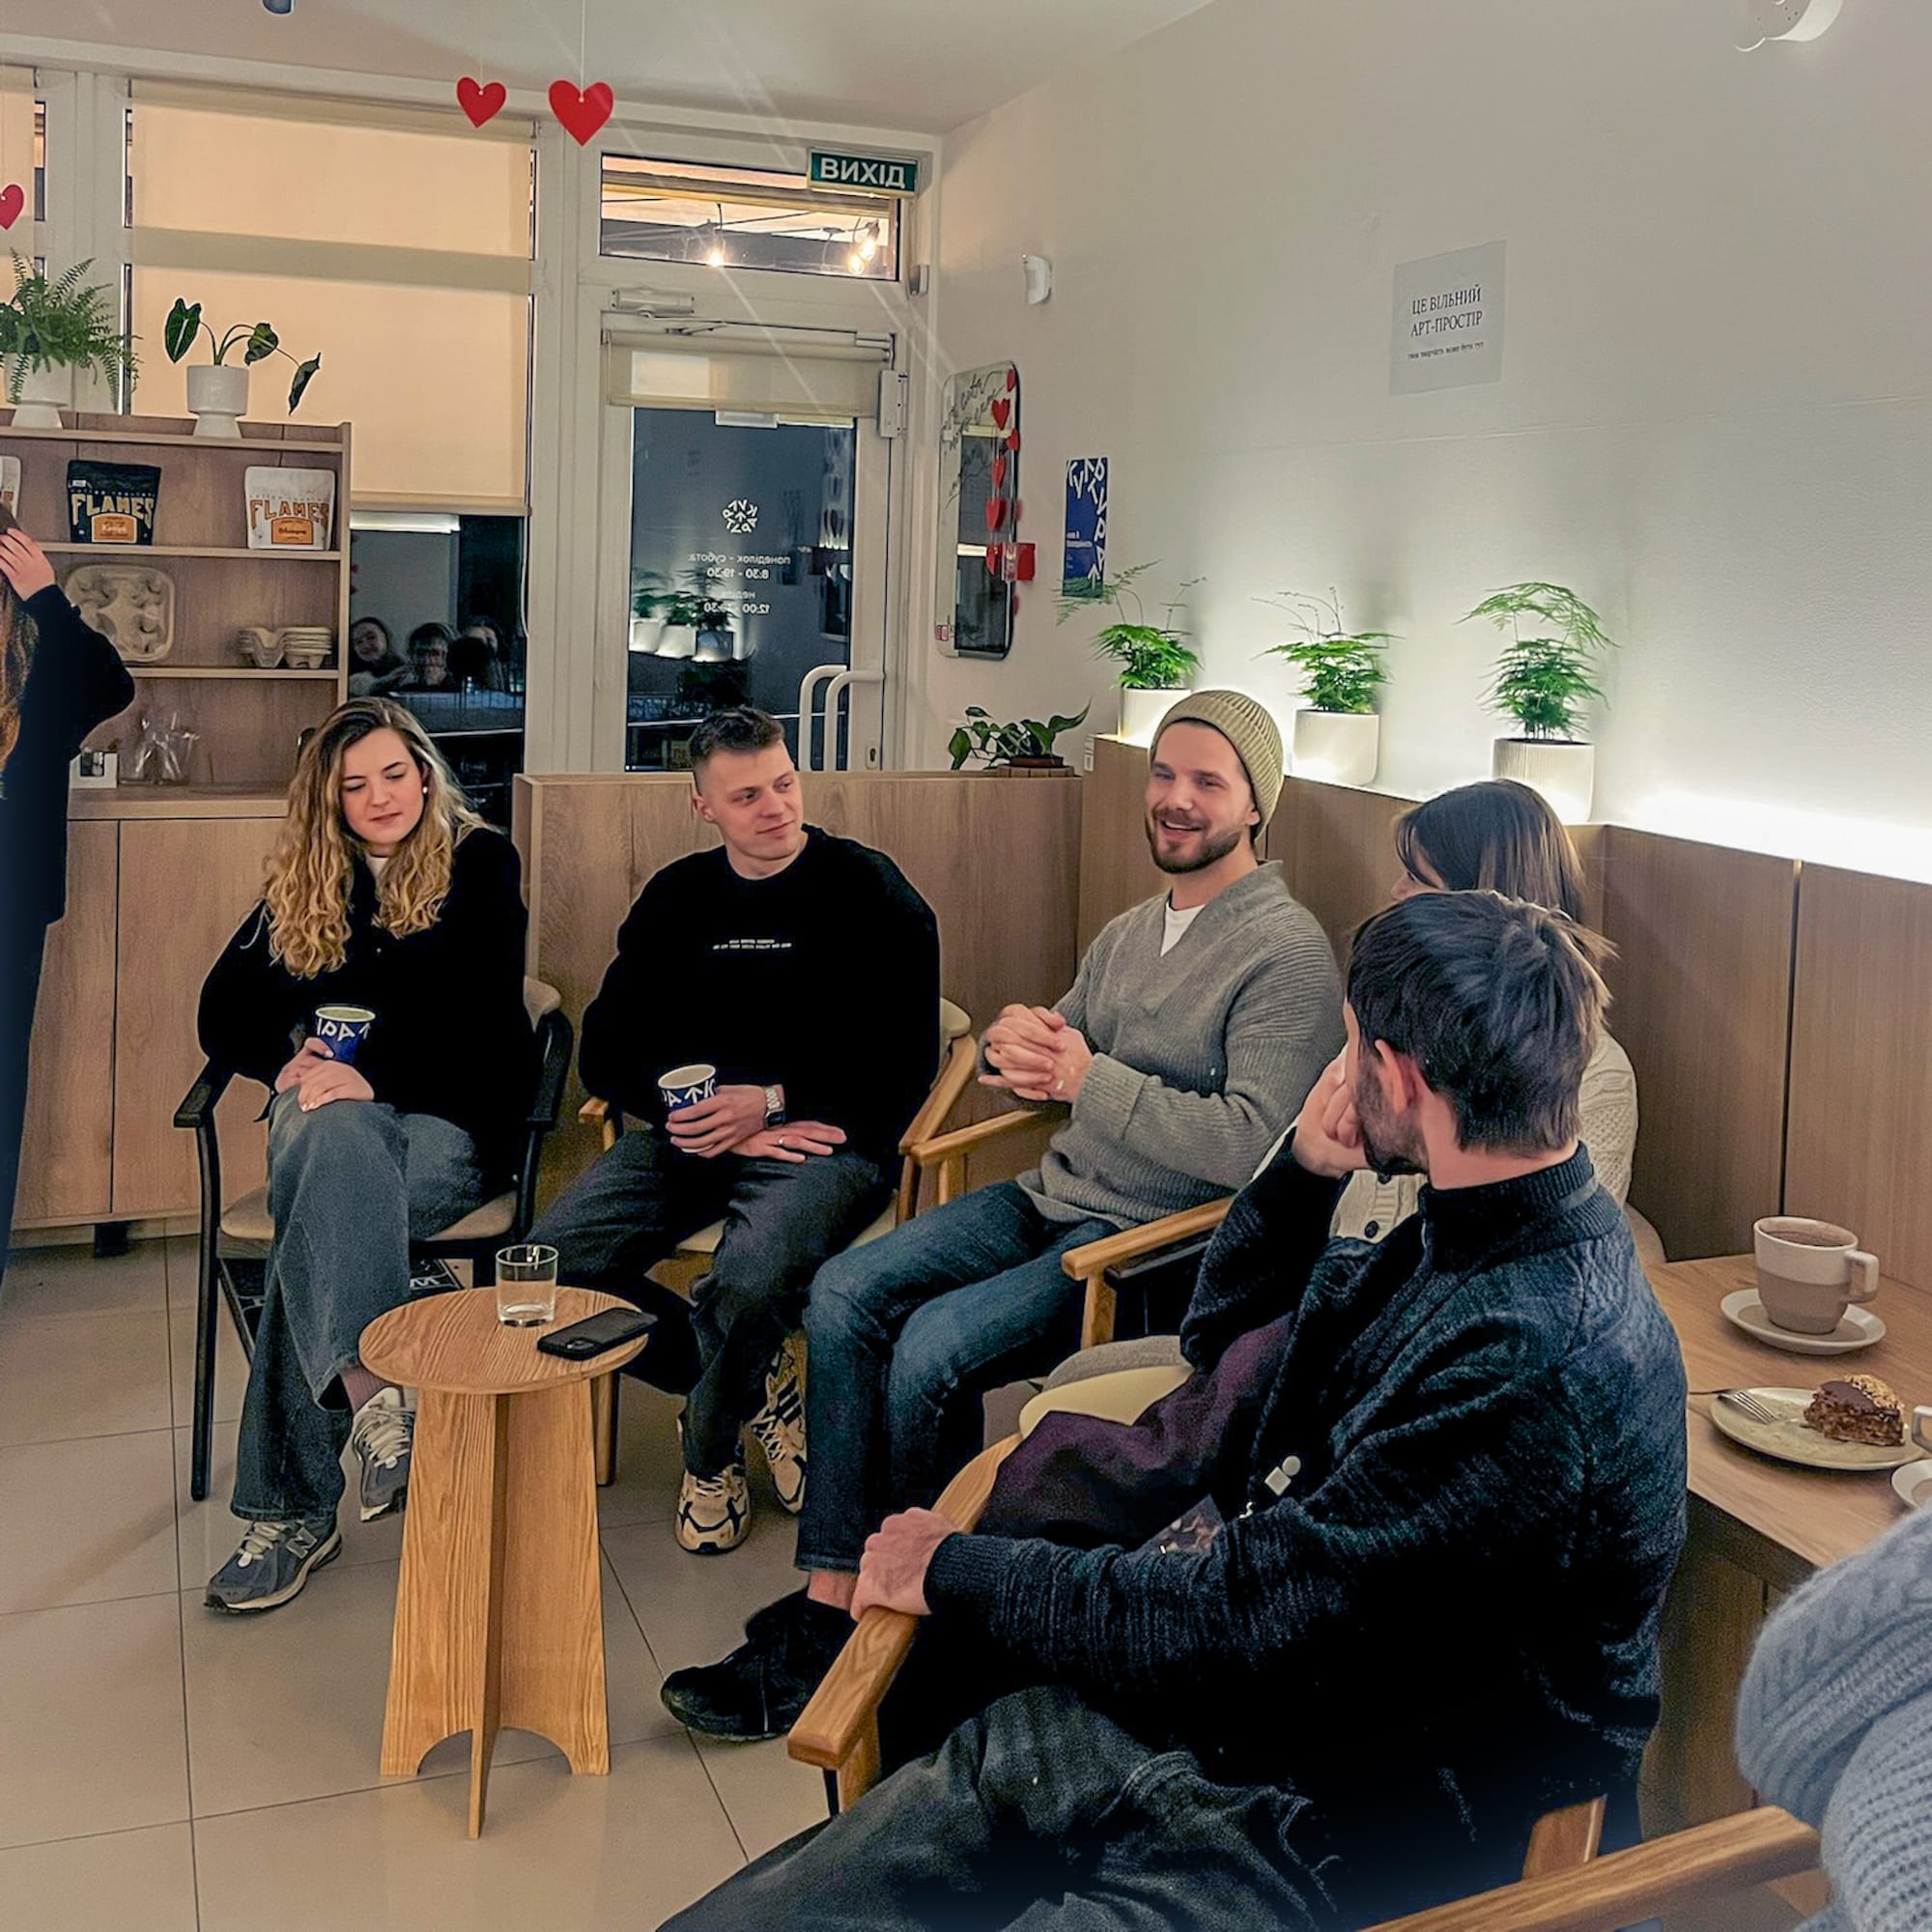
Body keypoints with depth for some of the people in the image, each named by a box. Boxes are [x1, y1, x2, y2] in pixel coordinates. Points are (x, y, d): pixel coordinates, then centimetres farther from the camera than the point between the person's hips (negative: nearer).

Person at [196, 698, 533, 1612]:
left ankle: (289, 1509, -39)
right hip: (331, 1105, 3)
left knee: (322, 1209, -35)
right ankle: (372, 1391, -51)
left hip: (450, 1121, -2)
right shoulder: (303, 884, 19)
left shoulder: (479, 862, 6)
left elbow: (484, 1018, -6)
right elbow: (224, 1014, 14)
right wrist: (287, 1060, -8)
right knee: (332, 1140, -38)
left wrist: (374, 1075, -20)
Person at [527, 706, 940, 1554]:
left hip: (820, 1135, -4)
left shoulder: (869, 890, 1)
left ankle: (709, 1449, 0)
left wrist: (772, 1101, -15)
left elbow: (904, 1062, -4)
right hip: (692, 1132, 5)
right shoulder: (676, 897, 14)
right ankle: (759, 1381, 1)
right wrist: (725, 1123, -8)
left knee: (750, 1278, -35)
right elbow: (605, 1051, 9)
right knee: (550, 1262, -19)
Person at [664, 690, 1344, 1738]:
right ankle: (829, 1604, -9)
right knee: (844, 1291, -10)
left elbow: (1252, 1143, -22)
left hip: (1157, 1240, -8)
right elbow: (1056, 1052, 19)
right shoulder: (1132, 931, 15)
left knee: (934, 1347, -24)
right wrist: (1015, 1045, -6)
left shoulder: (1287, 952, -11)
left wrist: (1092, 1078, -18)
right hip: (1054, 1197, 8)